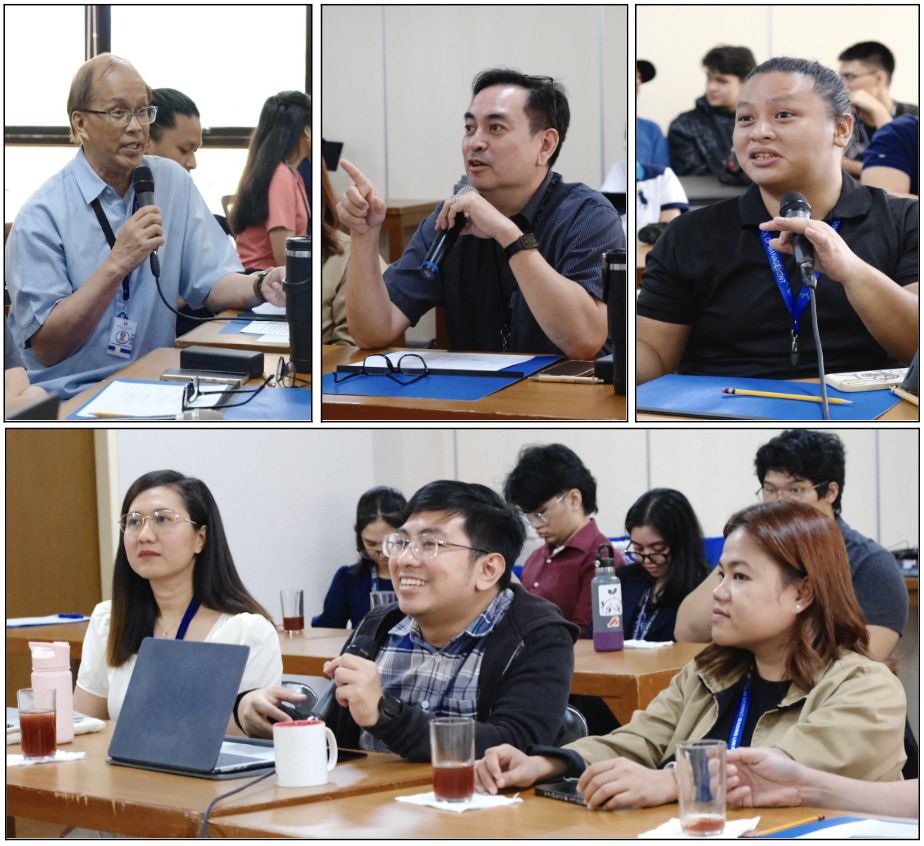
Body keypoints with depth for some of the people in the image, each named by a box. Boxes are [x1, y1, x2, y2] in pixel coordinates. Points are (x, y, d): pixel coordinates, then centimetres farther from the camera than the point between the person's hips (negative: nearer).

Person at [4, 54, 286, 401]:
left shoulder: (172, 182, 8)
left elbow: (211, 281, 6)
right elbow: (46, 347, -14)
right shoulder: (41, 216, -9)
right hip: (70, 395, -5)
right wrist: (117, 265, -22)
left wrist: (260, 286, -16)